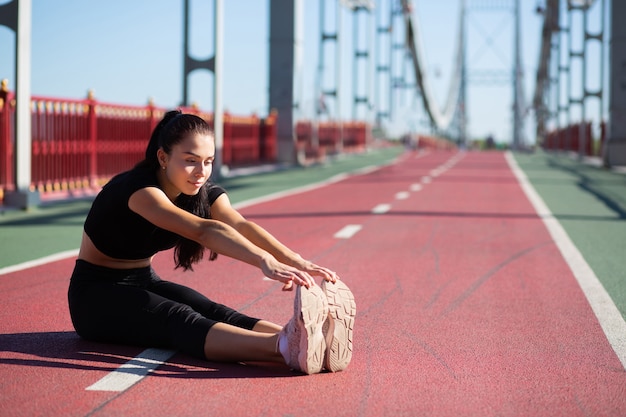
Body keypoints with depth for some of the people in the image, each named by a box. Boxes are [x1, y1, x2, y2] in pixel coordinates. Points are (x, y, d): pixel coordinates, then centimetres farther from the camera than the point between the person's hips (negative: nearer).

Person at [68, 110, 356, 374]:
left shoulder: (205, 193, -4)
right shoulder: (136, 188, -27)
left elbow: (241, 226, -24)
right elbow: (204, 230, -43)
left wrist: (297, 262, -43)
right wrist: (266, 262, -56)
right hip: (96, 297, -6)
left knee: (213, 312, -25)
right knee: (179, 319, -36)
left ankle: (316, 343, -53)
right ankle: (285, 348, -63)